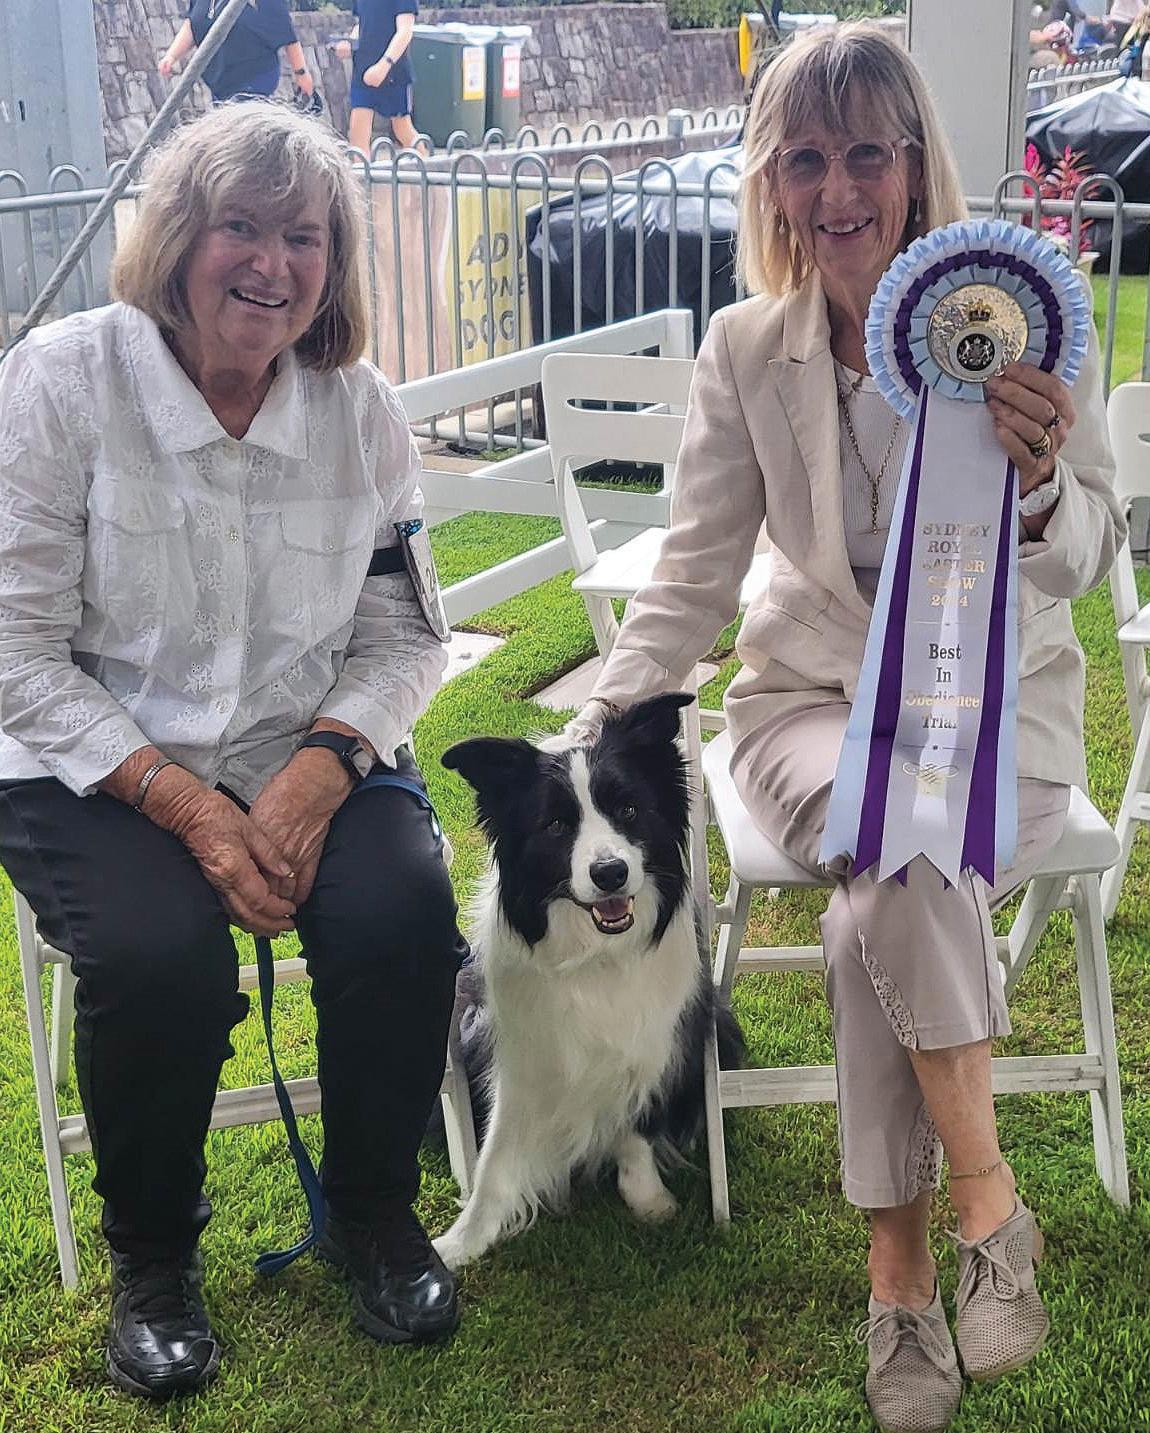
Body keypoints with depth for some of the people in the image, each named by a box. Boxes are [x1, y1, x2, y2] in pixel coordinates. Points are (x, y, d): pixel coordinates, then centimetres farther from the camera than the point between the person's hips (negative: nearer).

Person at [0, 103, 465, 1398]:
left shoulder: (359, 408, 0)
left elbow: (403, 636, 5)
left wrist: (321, 771, -16)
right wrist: (186, 805, -21)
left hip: (307, 760, 3)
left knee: (403, 913, -25)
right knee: (159, 955, -31)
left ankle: (372, 1211, 5)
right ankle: (150, 1254, 1)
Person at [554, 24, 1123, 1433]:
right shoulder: (746, 349, -2)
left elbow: (1080, 564, -8)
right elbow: (691, 580, 2)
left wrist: (1042, 483, -32)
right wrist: (595, 728, -12)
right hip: (816, 693, 1)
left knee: (881, 907, -30)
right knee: (905, 855, -32)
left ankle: (897, 1272, -12)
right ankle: (988, 1201, -16)